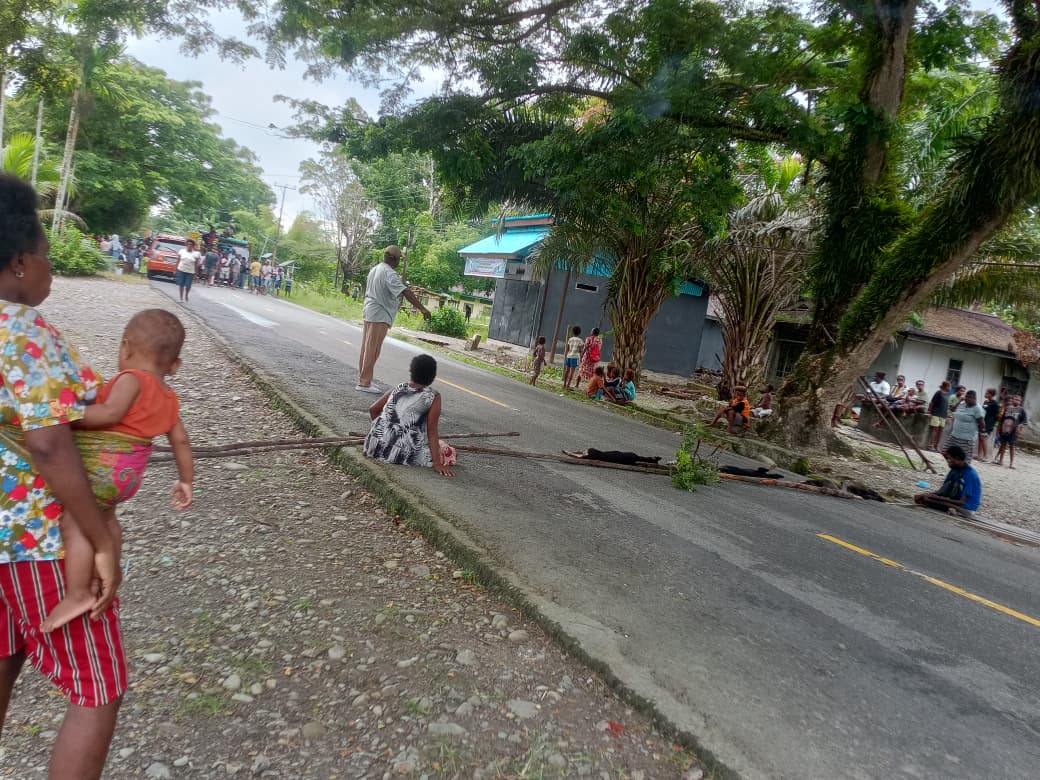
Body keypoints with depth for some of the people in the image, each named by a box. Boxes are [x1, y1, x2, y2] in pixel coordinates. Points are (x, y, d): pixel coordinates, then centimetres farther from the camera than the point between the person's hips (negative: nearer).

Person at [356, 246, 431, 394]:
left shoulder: (375, 269, 12)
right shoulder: (389, 273, -18)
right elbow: (405, 292, -28)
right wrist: (422, 308, -32)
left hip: (369, 312, 10)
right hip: (379, 315, -10)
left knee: (367, 348, 14)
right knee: (372, 351, -5)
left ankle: (363, 379, 22)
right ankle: (364, 383, -1)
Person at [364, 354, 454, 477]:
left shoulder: (397, 389, 7)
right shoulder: (433, 397, -7)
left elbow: (373, 410, 14)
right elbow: (432, 431, -10)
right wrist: (437, 463, -9)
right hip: (404, 455, -6)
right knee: (449, 452, 12)